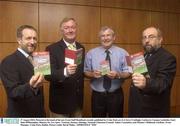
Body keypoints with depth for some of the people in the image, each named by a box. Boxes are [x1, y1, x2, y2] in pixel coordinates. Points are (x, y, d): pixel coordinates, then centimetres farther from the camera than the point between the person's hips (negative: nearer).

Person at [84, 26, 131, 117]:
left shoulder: (122, 53, -2)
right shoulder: (91, 53, 0)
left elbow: (128, 73, -4)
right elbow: (86, 72, 2)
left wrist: (118, 75, -24)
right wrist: (93, 74, -19)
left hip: (116, 95, 0)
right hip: (97, 95, 1)